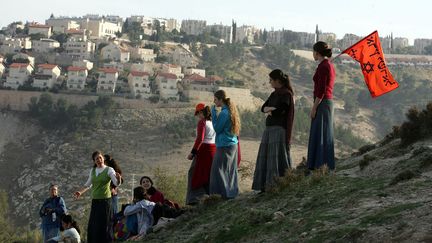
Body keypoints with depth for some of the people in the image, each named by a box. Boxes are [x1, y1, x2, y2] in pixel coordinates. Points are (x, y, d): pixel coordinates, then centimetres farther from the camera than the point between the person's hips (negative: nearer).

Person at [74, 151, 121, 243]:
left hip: (105, 200, -5)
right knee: (92, 226, 3)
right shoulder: (92, 171, 12)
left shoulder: (109, 170, -4)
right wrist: (80, 192, 13)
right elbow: (88, 184, 26)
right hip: (95, 201, 6)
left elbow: (117, 183, -17)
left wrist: (118, 178, -38)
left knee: (104, 225, -7)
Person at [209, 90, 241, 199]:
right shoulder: (231, 110, 11)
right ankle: (233, 191, 17)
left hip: (224, 146, -9)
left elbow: (217, 128, -11)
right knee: (231, 169, 14)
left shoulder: (224, 113, -17)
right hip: (233, 144, 9)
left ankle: (226, 193, -5)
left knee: (219, 169, -4)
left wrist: (214, 113, -8)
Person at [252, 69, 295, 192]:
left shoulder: (286, 94, -8)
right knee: (265, 157, 4)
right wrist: (271, 109, -9)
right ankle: (266, 186, 3)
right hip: (269, 128, 9)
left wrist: (269, 110, 0)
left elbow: (279, 111, -18)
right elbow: (263, 108, 12)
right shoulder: (274, 94, 18)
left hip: (279, 129, -9)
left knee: (276, 157, -12)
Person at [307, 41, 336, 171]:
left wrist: (314, 107, -16)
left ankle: (321, 167, -7)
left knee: (320, 135, -7)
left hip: (322, 103, -10)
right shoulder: (330, 65, 14)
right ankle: (327, 166, 15)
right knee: (325, 135, 12)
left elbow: (321, 89, -19)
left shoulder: (323, 66, -15)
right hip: (329, 101, 10)